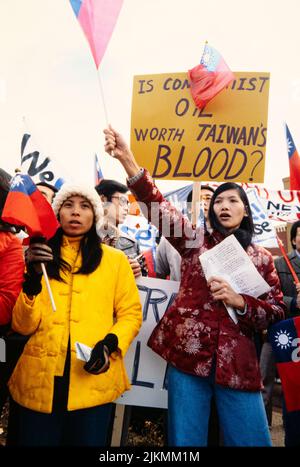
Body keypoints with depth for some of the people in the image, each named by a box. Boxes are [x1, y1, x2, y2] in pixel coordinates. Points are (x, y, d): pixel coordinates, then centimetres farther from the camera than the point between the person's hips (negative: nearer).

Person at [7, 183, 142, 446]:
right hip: (39, 380, 2)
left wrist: (110, 343, -15)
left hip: (93, 380, -1)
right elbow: (22, 326, 0)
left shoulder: (115, 259, 2)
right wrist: (32, 279, -16)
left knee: (88, 441, 13)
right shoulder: (39, 256, 7)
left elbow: (131, 313, 3)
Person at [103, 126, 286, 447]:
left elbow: (277, 310, 9)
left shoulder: (261, 258, 10)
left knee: (250, 439, 8)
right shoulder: (195, 241, 6)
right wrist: (126, 159, -21)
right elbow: (158, 206, -8)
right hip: (188, 352, -1)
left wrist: (239, 301, -11)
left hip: (236, 361, 1)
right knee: (186, 440, 8)